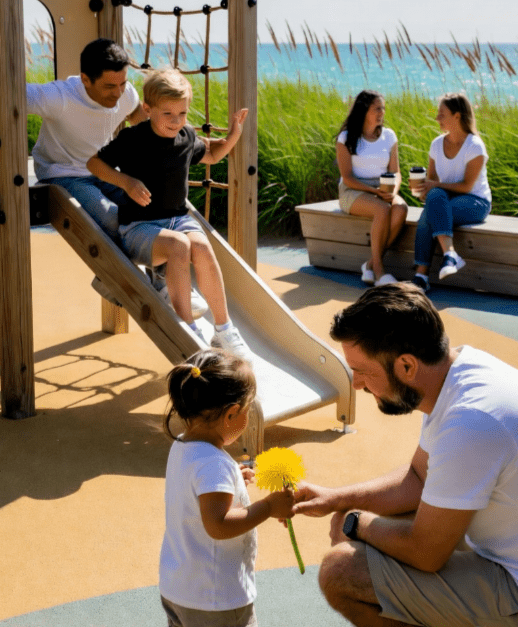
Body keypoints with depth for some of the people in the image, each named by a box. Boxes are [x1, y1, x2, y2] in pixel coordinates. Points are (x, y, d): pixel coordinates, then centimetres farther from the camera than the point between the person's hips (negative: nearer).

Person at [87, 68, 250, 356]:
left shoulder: (187, 137, 8)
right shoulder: (132, 139, -7)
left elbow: (211, 154, 28)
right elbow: (94, 162, 1)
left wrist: (233, 135, 11)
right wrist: (127, 182, -13)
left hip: (178, 218, 4)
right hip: (139, 226, -4)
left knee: (201, 246, -29)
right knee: (178, 244, -35)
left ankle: (223, 329, -19)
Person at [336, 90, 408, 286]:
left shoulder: (389, 136, 10)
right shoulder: (347, 138, -3)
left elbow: (395, 172, 9)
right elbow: (347, 178, -8)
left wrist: (393, 191, -13)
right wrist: (374, 191, -21)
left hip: (382, 191, 4)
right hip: (353, 192, -4)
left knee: (401, 208, -31)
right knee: (383, 210, -35)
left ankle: (371, 263, -23)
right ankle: (378, 268, -26)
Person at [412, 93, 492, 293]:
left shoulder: (475, 147, -12)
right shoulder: (437, 144, 7)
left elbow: (467, 186, -15)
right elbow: (431, 179, 12)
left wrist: (436, 185, -20)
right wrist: (425, 189, -10)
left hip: (475, 202, -5)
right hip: (445, 201, 5)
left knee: (430, 214, -32)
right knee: (434, 196, -32)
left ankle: (422, 274, -38)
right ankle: (450, 254, -41)